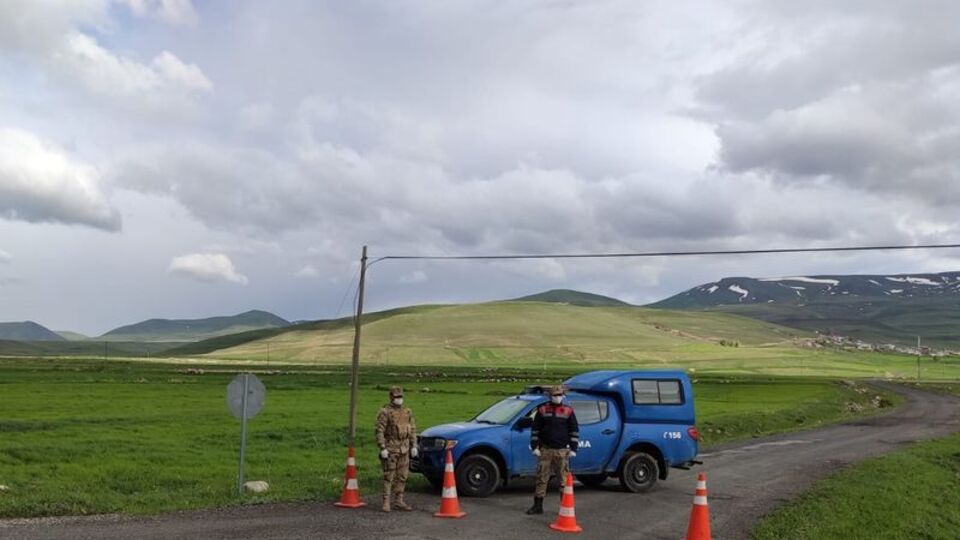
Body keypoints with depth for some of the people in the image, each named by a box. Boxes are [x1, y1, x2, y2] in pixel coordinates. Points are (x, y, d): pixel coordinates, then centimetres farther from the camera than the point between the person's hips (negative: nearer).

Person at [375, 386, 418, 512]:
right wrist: (382, 448, -18)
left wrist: (413, 445, 7)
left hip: (404, 449, 6)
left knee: (402, 477, 9)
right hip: (390, 448, -6)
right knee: (389, 476, -4)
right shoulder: (385, 412, -8)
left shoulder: (407, 412, 12)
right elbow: (379, 431, -12)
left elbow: (412, 429, 15)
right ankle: (386, 502, 1)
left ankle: (399, 501, 18)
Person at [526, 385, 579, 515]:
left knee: (564, 479, 1)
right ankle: (538, 506, 11)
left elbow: (574, 431, 7)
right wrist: (535, 447, 1)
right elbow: (535, 430, 8)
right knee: (541, 478, 3)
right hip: (545, 450, 1)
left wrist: (573, 449, 0)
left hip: (562, 451, -1)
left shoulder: (568, 411, 5)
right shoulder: (542, 410, 6)